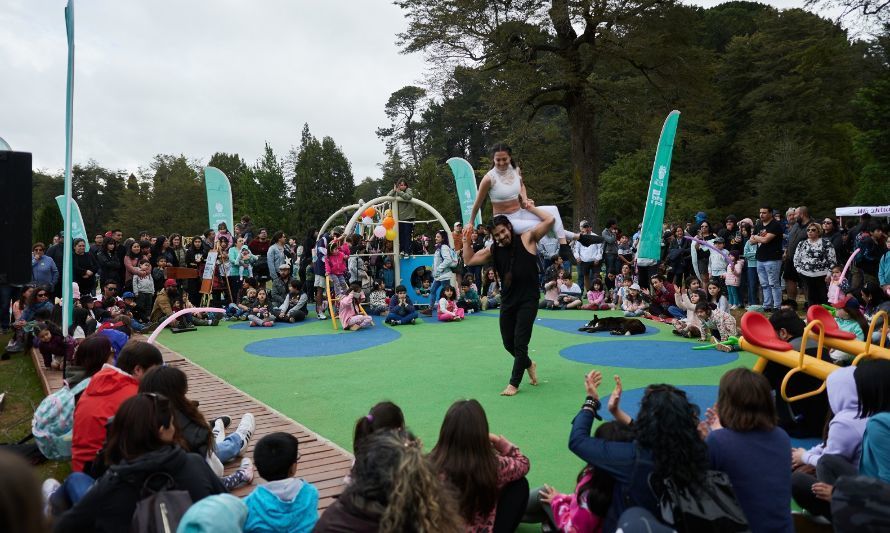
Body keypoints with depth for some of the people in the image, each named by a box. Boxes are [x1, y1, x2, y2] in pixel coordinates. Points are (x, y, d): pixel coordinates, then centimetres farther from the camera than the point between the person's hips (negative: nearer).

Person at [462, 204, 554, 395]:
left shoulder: (527, 239, -5)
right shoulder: (494, 250, 6)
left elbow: (549, 220, -13)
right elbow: (469, 260, 9)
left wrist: (530, 208, -5)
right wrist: (467, 239, 3)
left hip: (528, 301, -5)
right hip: (507, 302, 5)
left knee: (520, 343, -4)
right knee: (508, 343, 14)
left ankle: (514, 383, 7)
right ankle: (529, 365, 41)